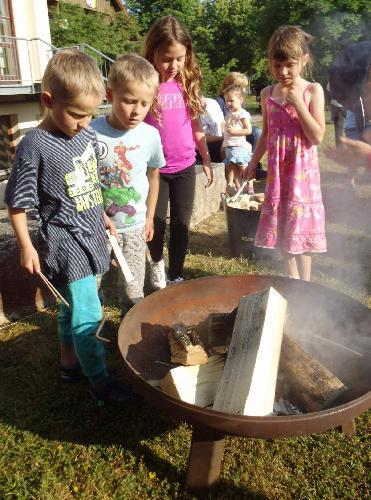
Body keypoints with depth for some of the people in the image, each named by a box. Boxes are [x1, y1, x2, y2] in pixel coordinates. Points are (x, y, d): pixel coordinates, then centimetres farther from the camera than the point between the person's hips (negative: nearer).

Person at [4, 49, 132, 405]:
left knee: (73, 306, 21)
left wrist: (103, 218, 21)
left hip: (90, 236, 7)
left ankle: (69, 363, 40)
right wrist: (26, 246, -10)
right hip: (64, 243, -7)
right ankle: (100, 381, 15)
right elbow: (17, 202, -11)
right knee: (89, 314, -3)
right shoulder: (35, 146, -18)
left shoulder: (86, 135, 2)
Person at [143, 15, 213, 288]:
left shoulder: (187, 83, 2)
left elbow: (196, 126, 10)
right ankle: (156, 261, 35)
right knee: (157, 222, 4)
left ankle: (176, 278, 22)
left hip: (185, 166, 3)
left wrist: (207, 160, 12)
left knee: (181, 225, 7)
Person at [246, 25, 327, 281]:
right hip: (276, 168, 5)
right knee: (280, 225, 9)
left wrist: (298, 104, -17)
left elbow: (317, 137, -13)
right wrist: (254, 163, 18)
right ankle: (292, 279, 25)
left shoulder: (313, 91, -6)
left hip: (302, 168, -5)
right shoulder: (268, 94, 7)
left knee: (300, 224, -2)